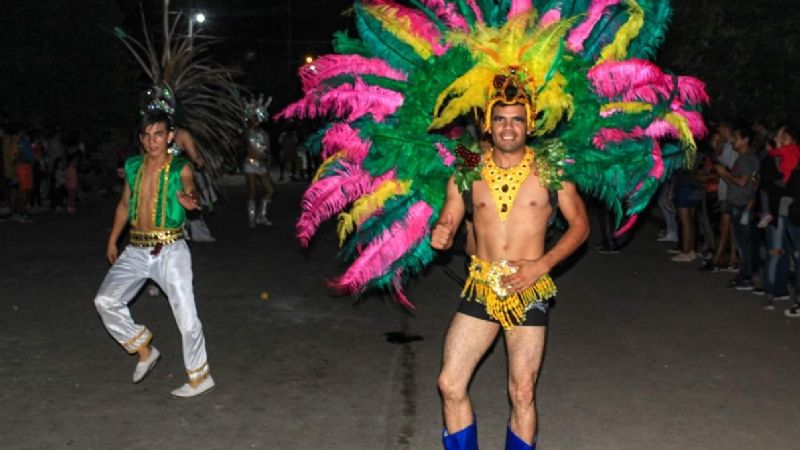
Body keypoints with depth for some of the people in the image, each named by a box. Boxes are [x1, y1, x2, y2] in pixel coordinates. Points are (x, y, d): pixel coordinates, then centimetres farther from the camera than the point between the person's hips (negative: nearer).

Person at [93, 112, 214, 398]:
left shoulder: (180, 168, -5)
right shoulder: (133, 167, 7)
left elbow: (190, 191, -20)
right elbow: (124, 204, 19)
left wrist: (191, 200, -44)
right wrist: (112, 240, 20)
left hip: (170, 250, -5)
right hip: (136, 251, 5)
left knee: (185, 314, -5)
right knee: (105, 301, -6)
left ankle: (200, 377, 12)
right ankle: (144, 350, 14)